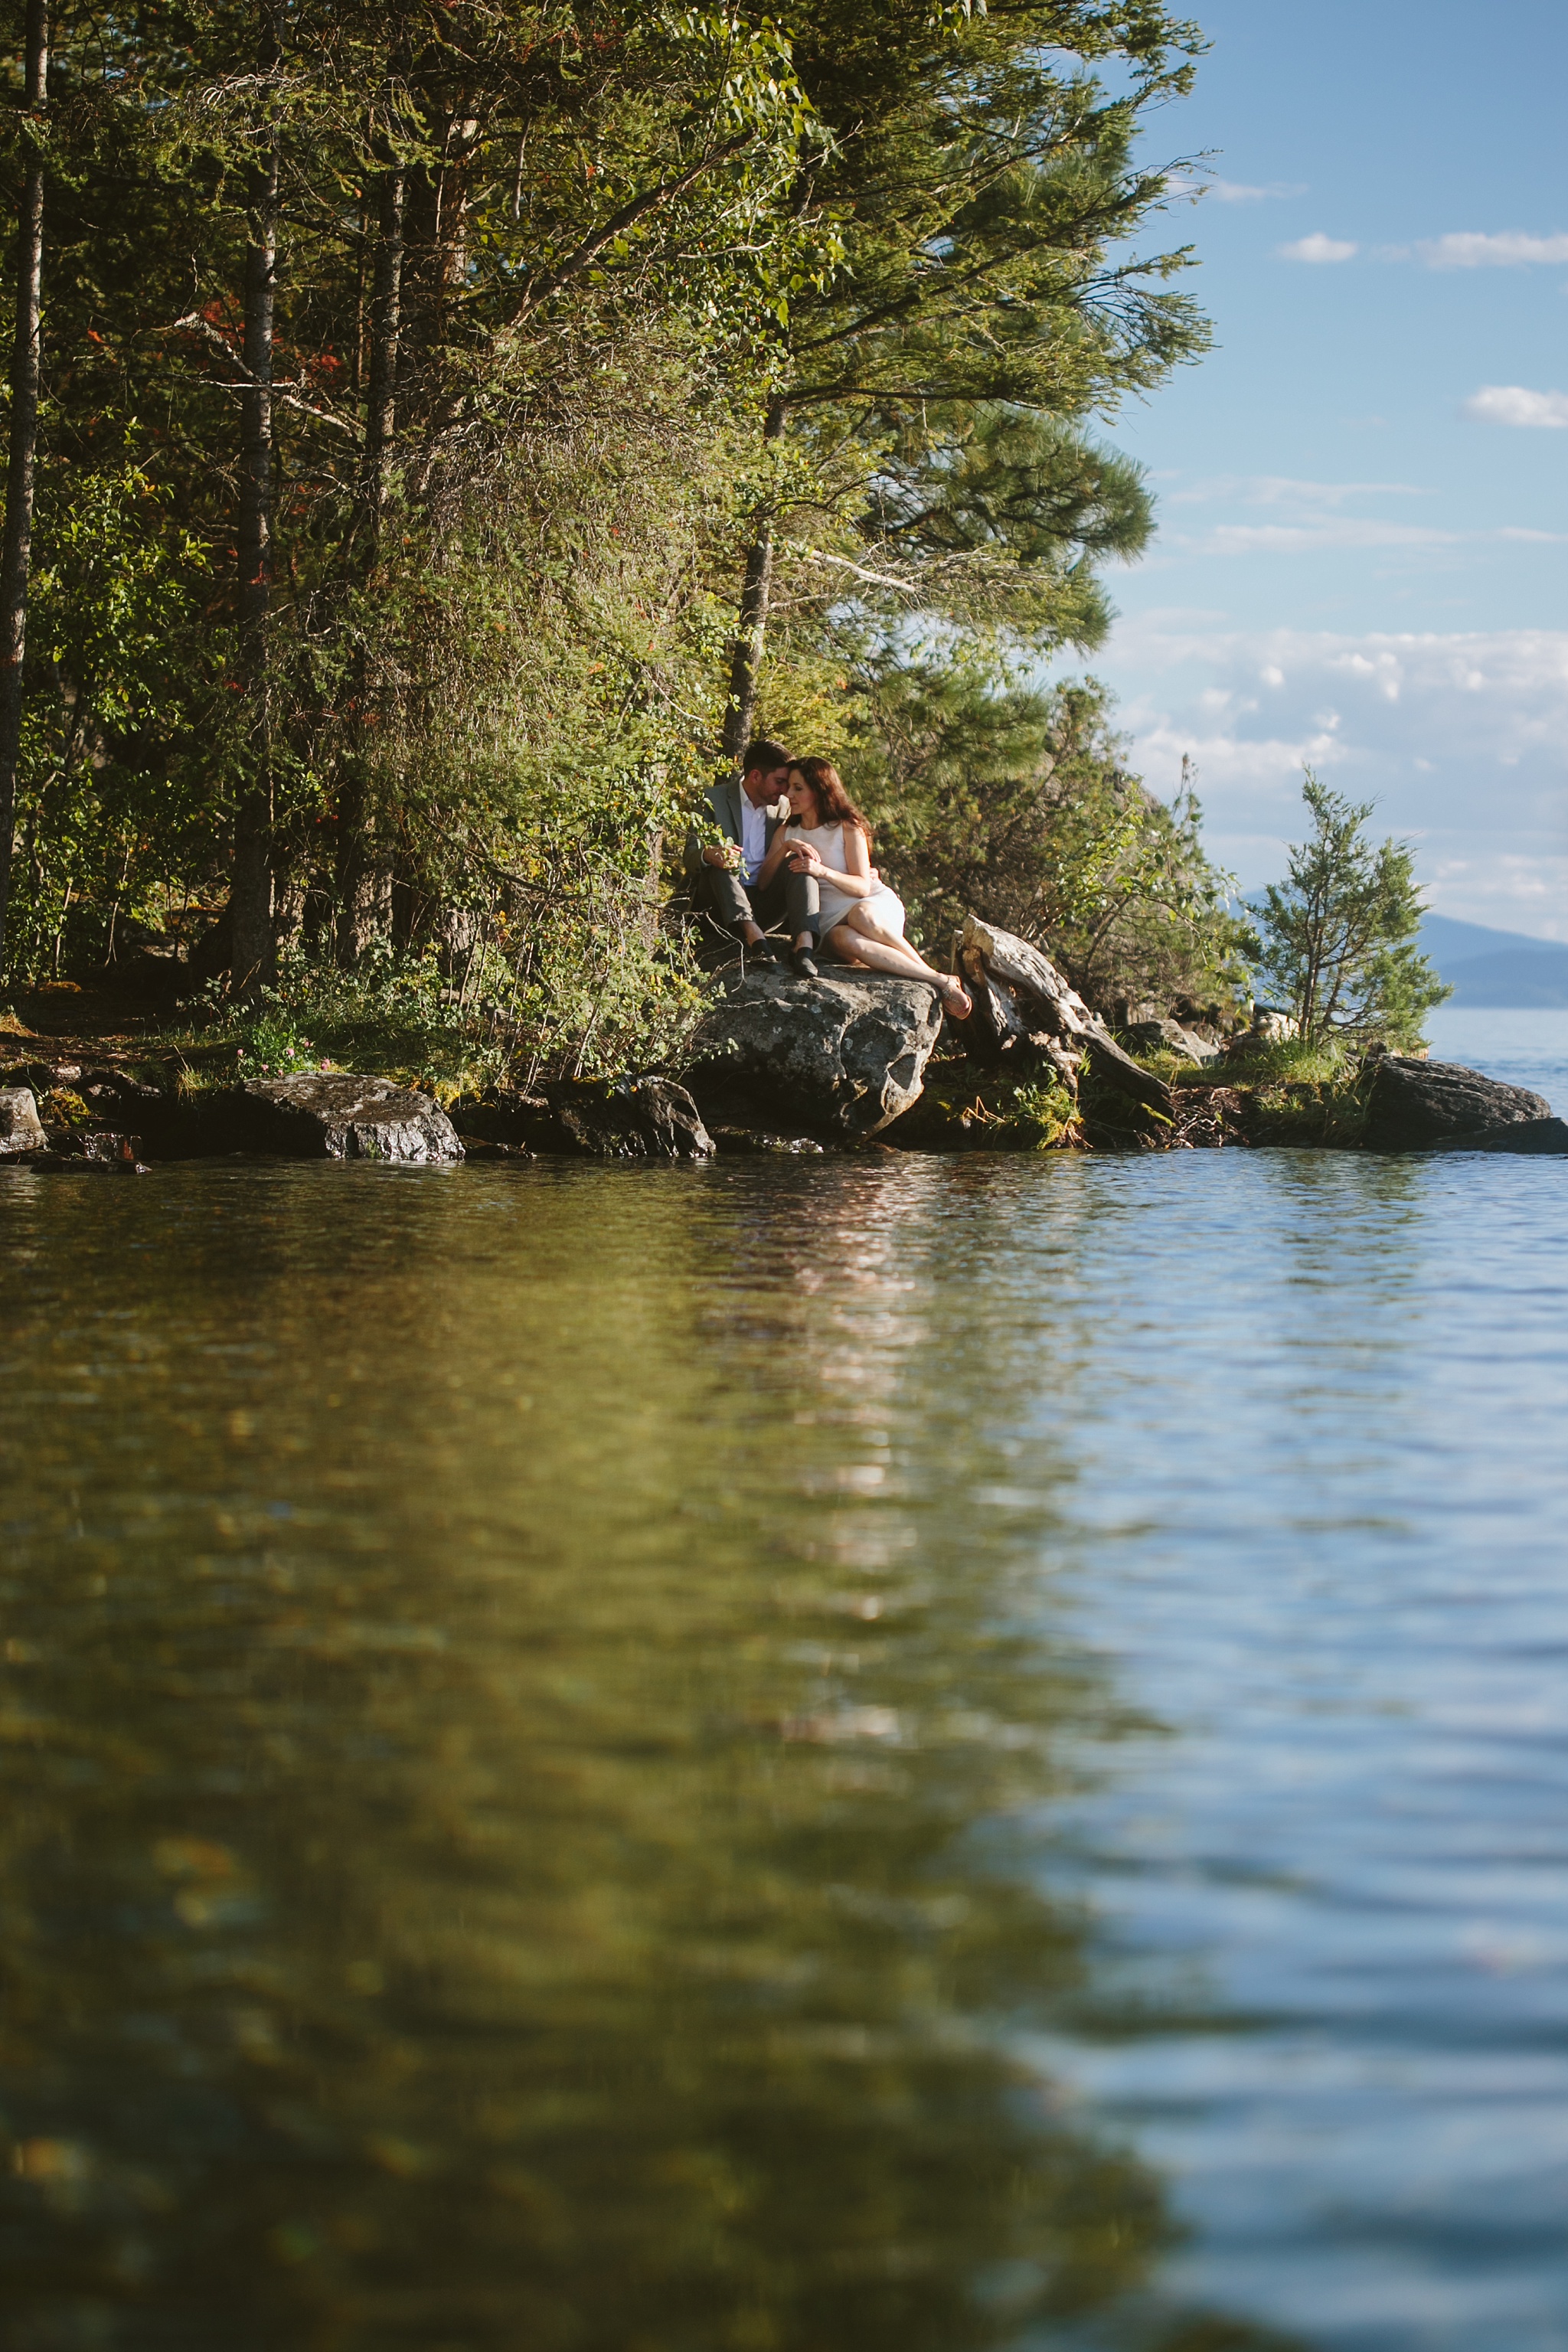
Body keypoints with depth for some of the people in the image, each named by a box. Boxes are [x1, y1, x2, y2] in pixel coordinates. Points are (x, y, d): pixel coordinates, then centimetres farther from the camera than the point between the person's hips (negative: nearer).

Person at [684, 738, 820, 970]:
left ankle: (804, 944, -43)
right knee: (719, 859, -30)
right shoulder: (714, 800, 0)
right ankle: (754, 936, -51)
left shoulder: (783, 807, 12)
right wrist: (708, 854, -35)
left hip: (764, 904, 3)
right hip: (721, 904, -3)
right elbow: (691, 856, -9)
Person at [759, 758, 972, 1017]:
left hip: (876, 905, -1)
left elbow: (862, 886, -7)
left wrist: (822, 871, -24)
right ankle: (938, 981, -38)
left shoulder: (847, 828, 3)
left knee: (861, 916, -40)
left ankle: (945, 980, -29)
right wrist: (785, 849, -15)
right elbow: (763, 882, 1)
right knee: (843, 940, -38)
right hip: (830, 919, 1)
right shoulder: (786, 833, 14)